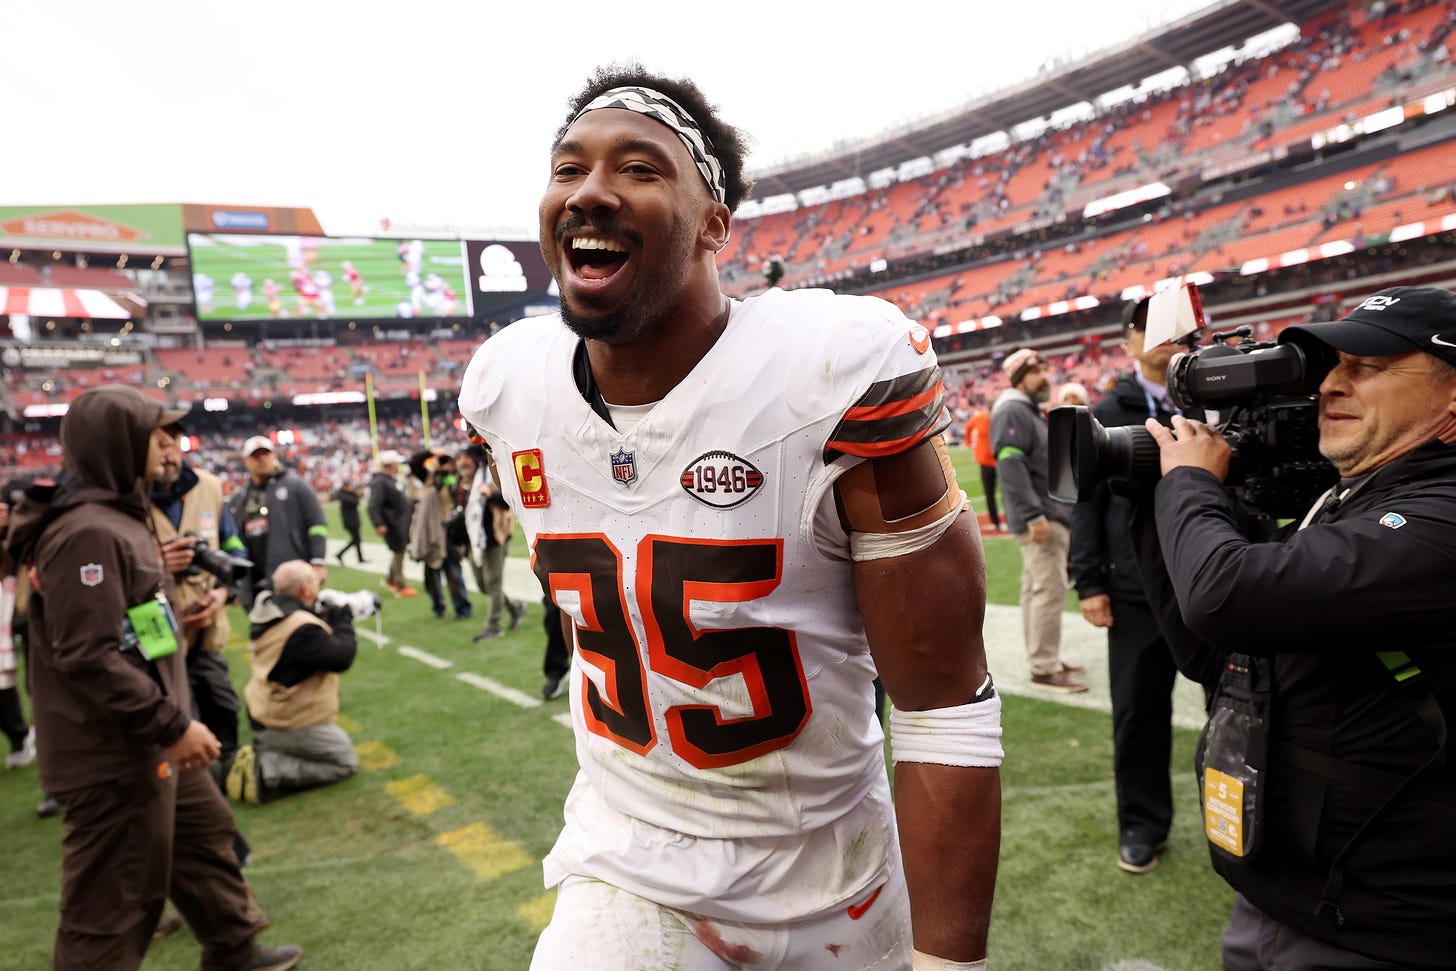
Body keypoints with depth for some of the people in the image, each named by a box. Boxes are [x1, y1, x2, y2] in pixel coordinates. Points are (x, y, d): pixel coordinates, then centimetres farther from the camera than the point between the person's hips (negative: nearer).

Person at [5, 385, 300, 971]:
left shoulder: (121, 519, 12)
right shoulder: (88, 533, -22)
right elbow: (88, 657, -26)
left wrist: (173, 624, 13)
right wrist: (171, 725, -24)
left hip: (150, 744, 11)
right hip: (115, 755, -11)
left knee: (205, 831, 24)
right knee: (114, 903, 3)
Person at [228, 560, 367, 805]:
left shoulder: (272, 611, -2)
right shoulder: (302, 629, -31)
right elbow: (342, 658, -23)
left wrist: (348, 608, 0)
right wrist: (344, 616, -13)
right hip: (294, 724, -9)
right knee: (346, 762, 6)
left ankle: (261, 751, 8)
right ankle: (267, 770, -8)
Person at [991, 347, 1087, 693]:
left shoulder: (1031, 413, 20)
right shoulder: (1013, 411, -13)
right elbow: (1010, 466, -23)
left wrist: (1060, 513, 22)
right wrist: (1034, 515, -27)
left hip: (1051, 514, 11)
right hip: (1041, 517, -11)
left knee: (1036, 588, 14)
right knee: (1050, 588, -10)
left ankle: (1044, 658, 22)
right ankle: (1044, 669, -5)